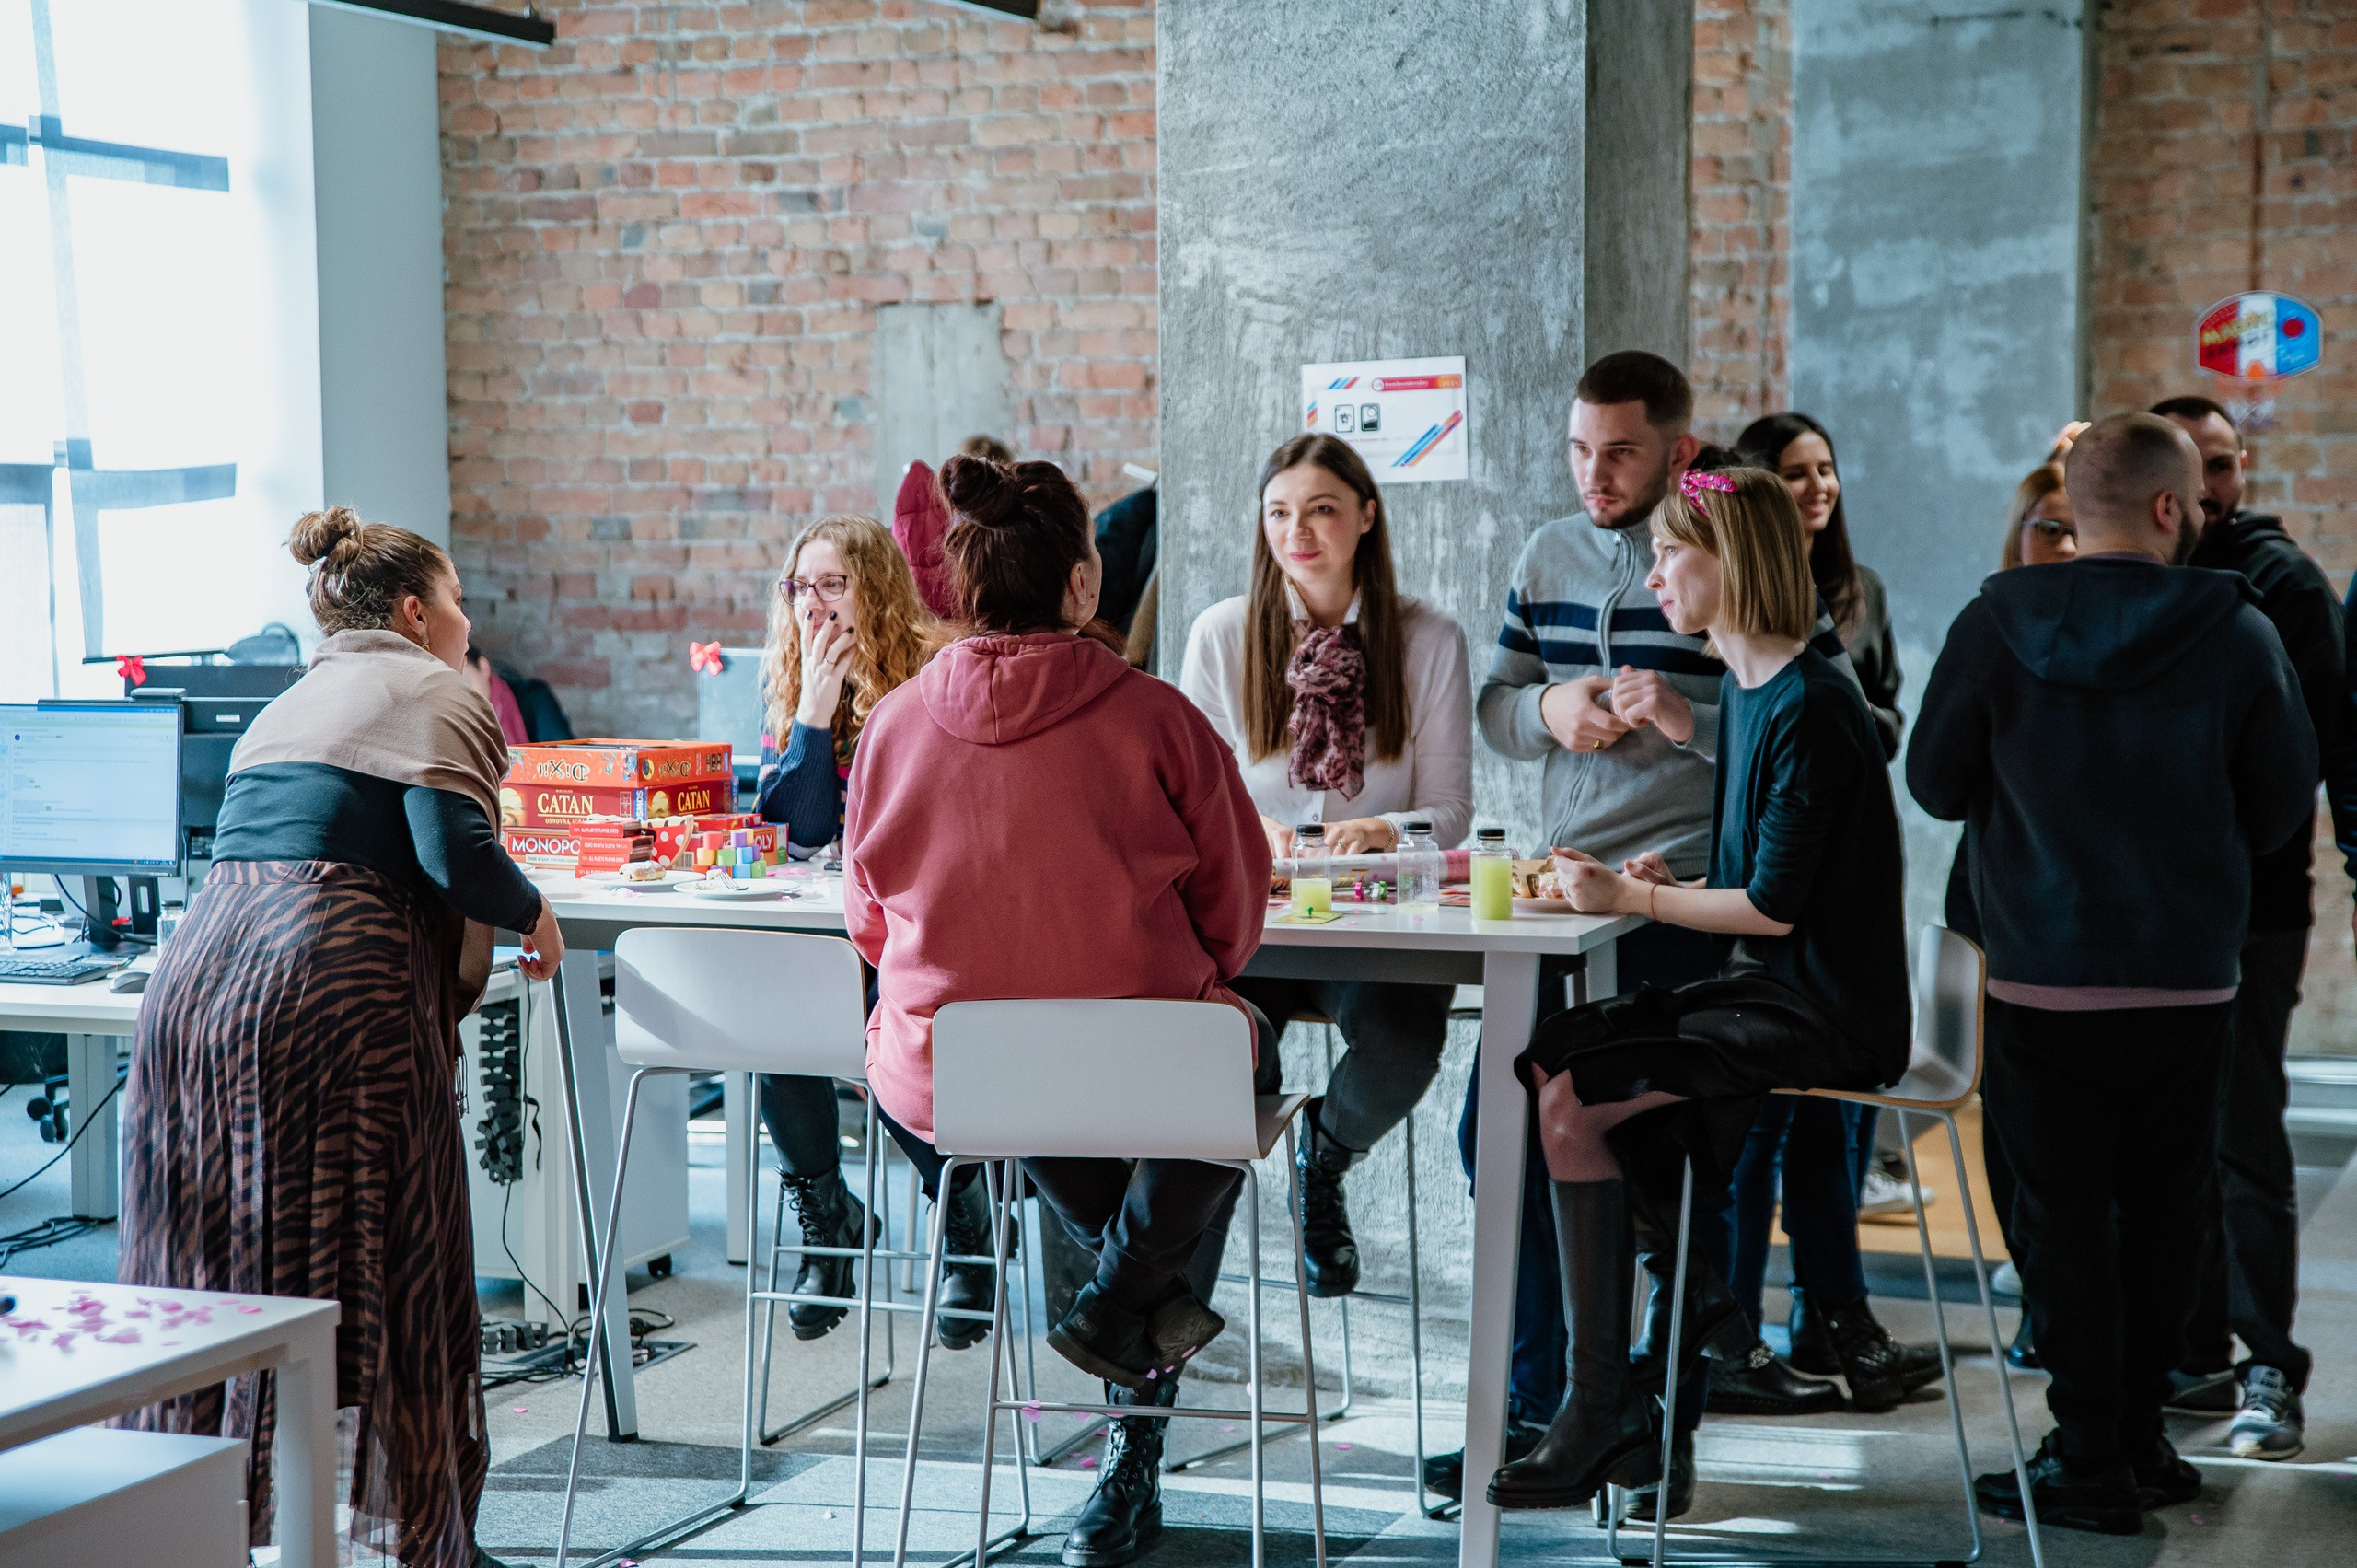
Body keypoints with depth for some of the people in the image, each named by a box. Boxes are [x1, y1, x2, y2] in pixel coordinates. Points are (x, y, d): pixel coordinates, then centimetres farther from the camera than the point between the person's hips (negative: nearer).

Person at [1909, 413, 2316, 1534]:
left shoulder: (1996, 628, -8)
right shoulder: (2236, 634, -8)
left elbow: (1935, 782, 0)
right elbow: (2286, 800, 0)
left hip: (2044, 978, -1)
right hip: (2190, 976, 1)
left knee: (2064, 1214, 6)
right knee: (2163, 1210, 15)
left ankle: (2090, 1463, 7)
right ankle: (2138, 1437, 23)